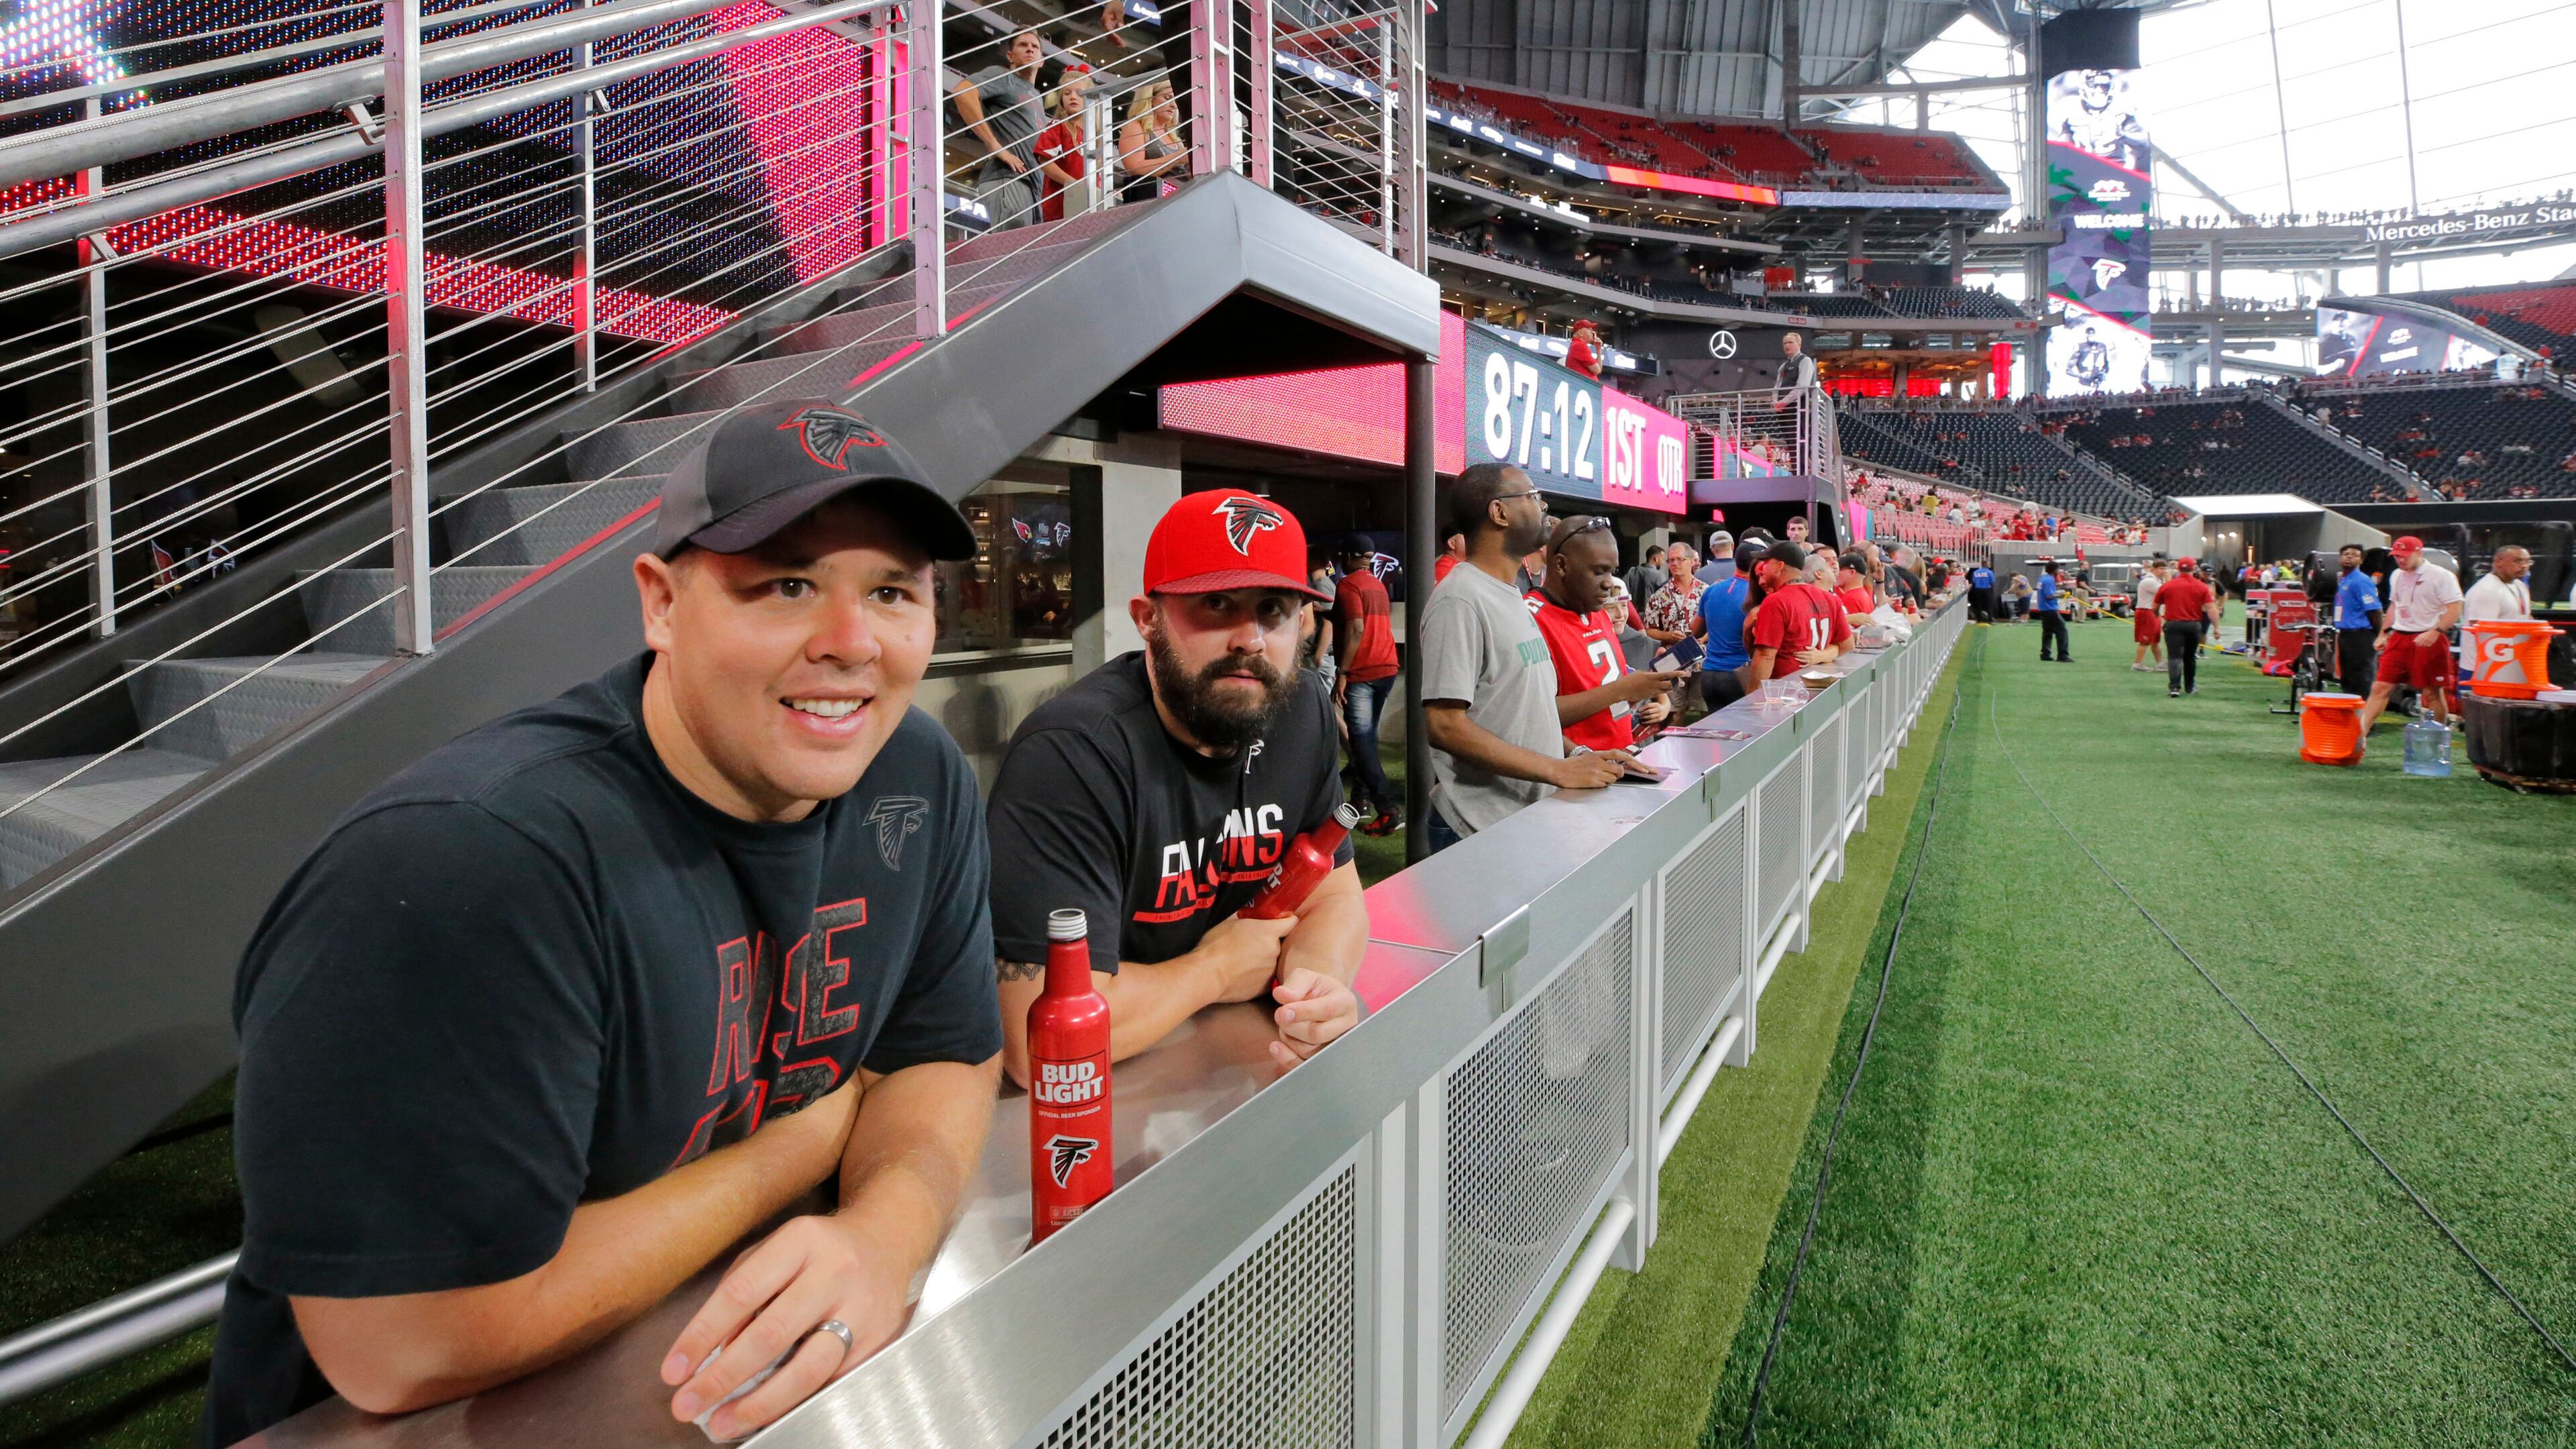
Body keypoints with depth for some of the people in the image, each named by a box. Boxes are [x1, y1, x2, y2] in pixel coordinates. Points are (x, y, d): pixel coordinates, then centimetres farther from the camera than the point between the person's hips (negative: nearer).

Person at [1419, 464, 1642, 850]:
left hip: (1532, 817, 9)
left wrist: (1579, 755, 3)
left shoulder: (1509, 598, 14)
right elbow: (1445, 725, -23)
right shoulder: (1460, 601, -16)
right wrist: (1559, 770, -23)